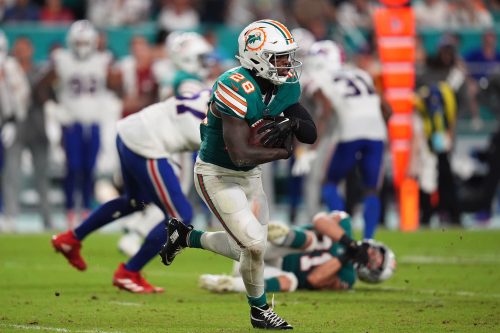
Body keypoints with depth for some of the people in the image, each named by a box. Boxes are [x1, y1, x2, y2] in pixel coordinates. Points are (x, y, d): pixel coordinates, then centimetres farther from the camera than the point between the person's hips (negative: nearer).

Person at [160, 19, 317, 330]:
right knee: (254, 245, -13)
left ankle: (186, 236, 33)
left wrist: (293, 122, -25)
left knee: (248, 249, 10)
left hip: (250, 175, 8)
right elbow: (241, 153, -35)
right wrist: (283, 152, -21)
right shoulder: (237, 89, -31)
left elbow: (311, 135, -3)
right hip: (217, 175, -8)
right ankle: (260, 311, 12)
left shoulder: (286, 86, -6)